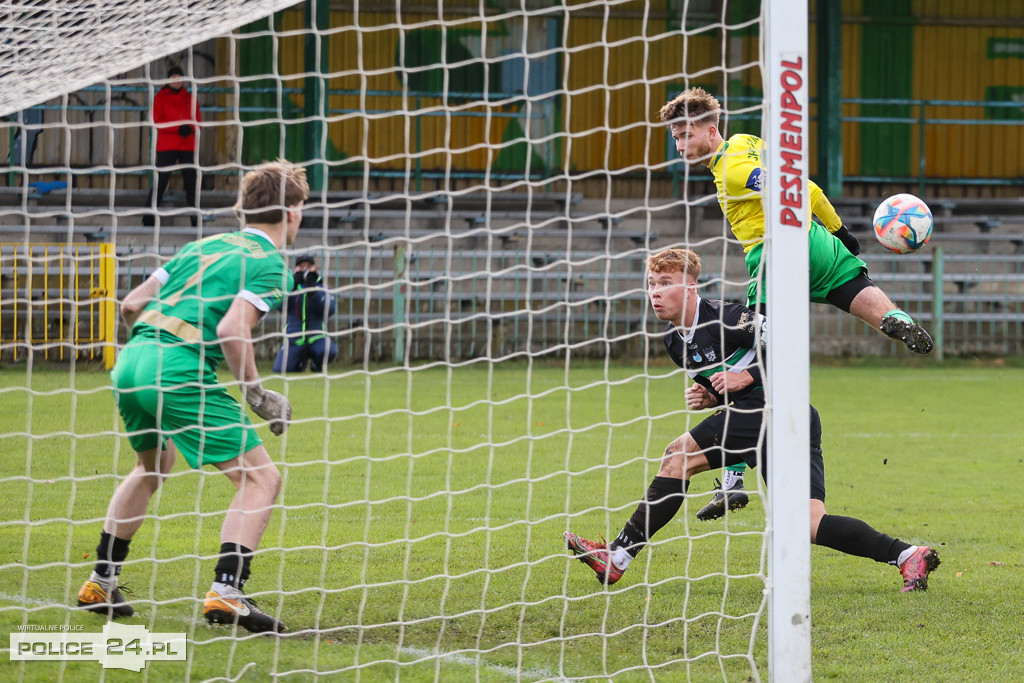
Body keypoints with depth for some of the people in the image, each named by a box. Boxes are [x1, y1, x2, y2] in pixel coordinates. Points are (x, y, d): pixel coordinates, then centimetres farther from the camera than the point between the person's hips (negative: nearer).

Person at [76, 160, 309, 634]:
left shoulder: (205, 246, 24)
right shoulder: (271, 265, 1)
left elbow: (132, 304, 21)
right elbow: (232, 329, -15)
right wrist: (256, 395, -5)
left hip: (131, 360, 8)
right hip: (181, 371, -8)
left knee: (153, 466, 33)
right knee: (261, 478, -2)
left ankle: (100, 584, 35)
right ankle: (225, 591, -16)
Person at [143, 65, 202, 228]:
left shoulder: (190, 98, 14)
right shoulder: (161, 97, 5)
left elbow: (198, 120, 11)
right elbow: (157, 121, -3)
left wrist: (190, 128, -12)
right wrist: (178, 128, -15)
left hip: (188, 146, 3)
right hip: (166, 146, -3)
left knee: (191, 181, 2)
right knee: (161, 181, -7)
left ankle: (195, 218, 7)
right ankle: (149, 216, -4)